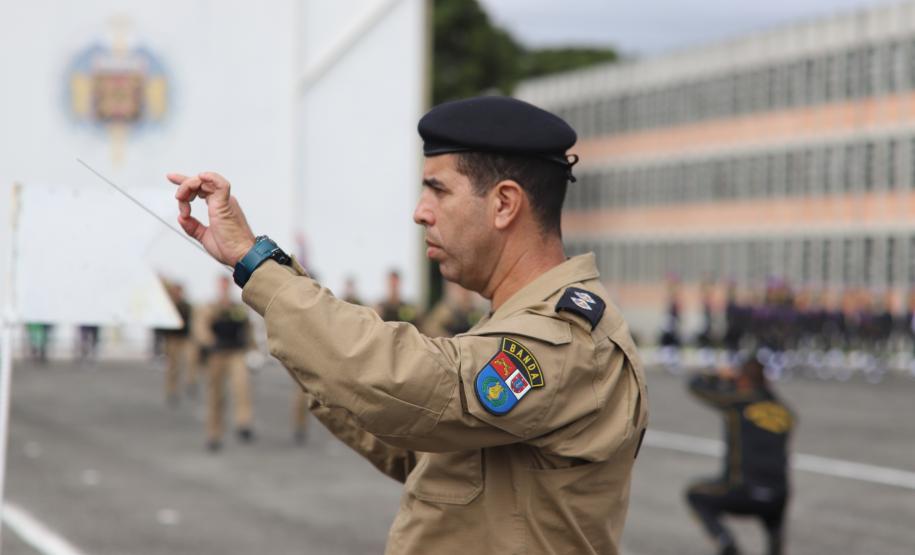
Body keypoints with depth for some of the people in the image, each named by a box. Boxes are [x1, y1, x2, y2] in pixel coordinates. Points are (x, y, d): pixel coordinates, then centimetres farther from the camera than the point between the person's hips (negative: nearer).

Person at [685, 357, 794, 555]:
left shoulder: (737, 401, 0)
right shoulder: (784, 412, 12)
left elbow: (696, 385, 9)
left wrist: (721, 378, 29)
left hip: (740, 493, -5)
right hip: (777, 499, 5)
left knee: (695, 495, 22)